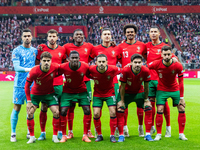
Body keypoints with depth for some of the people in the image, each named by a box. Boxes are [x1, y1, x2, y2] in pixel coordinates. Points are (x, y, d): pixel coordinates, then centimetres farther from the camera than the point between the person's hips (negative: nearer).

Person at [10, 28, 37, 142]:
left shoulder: (35, 51, 12)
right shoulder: (17, 51, -2)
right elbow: (16, 67, -12)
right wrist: (29, 69, -26)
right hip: (19, 84, -4)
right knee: (17, 108, -2)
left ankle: (30, 133, 16)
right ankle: (13, 133, 6)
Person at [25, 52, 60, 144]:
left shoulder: (55, 67, -25)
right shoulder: (34, 71, -27)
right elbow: (27, 86, -15)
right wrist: (29, 101, -15)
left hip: (49, 93, 1)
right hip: (35, 93, -1)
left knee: (56, 112, -11)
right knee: (30, 113, -10)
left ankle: (55, 136, 5)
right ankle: (32, 136, 7)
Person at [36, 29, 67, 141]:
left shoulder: (62, 50, 5)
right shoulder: (41, 48, 1)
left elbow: (65, 64, 20)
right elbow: (36, 64, 7)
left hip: (58, 83, 1)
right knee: (44, 108, 2)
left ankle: (60, 132, 14)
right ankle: (43, 133, 11)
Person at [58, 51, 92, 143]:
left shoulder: (85, 67, -20)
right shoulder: (63, 67, -23)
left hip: (82, 91, 1)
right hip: (68, 91, -1)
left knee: (87, 111, -8)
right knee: (63, 111, -11)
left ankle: (85, 135, 5)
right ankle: (64, 136, 4)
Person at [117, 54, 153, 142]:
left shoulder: (146, 71, -24)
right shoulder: (125, 71, -30)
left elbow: (146, 87, -10)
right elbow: (122, 87, -18)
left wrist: (146, 100, -4)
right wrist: (122, 101, -12)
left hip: (139, 92, 2)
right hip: (126, 92, -2)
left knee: (148, 108, -8)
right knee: (119, 110, -14)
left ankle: (148, 135, 3)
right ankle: (121, 135, -2)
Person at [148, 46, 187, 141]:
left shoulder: (178, 66, -19)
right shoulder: (156, 64, -22)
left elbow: (181, 82, -11)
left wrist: (181, 97, -10)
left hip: (175, 90, 1)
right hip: (162, 90, -1)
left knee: (182, 110, -2)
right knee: (159, 111, -12)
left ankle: (181, 134, 10)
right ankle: (158, 134, 1)